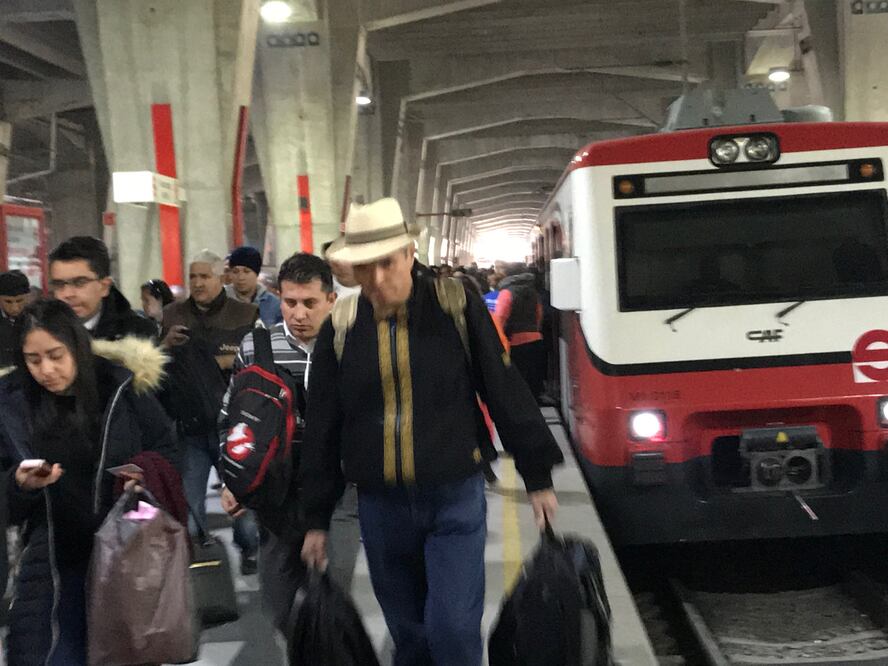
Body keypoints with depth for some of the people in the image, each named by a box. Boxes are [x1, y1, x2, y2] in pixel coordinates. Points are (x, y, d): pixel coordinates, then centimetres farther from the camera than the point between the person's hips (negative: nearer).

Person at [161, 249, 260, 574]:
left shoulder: (245, 315, -1)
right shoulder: (172, 315, 8)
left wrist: (236, 362, -17)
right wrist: (166, 344, -9)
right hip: (189, 423, 2)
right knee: (188, 496, 5)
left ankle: (249, 548, 28)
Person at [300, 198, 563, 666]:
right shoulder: (340, 328, 0)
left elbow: (506, 393, 0)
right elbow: (322, 430, 6)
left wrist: (538, 478, 2)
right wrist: (316, 520, 9)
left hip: (455, 501, -2)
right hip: (380, 506, 3)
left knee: (454, 628, -10)